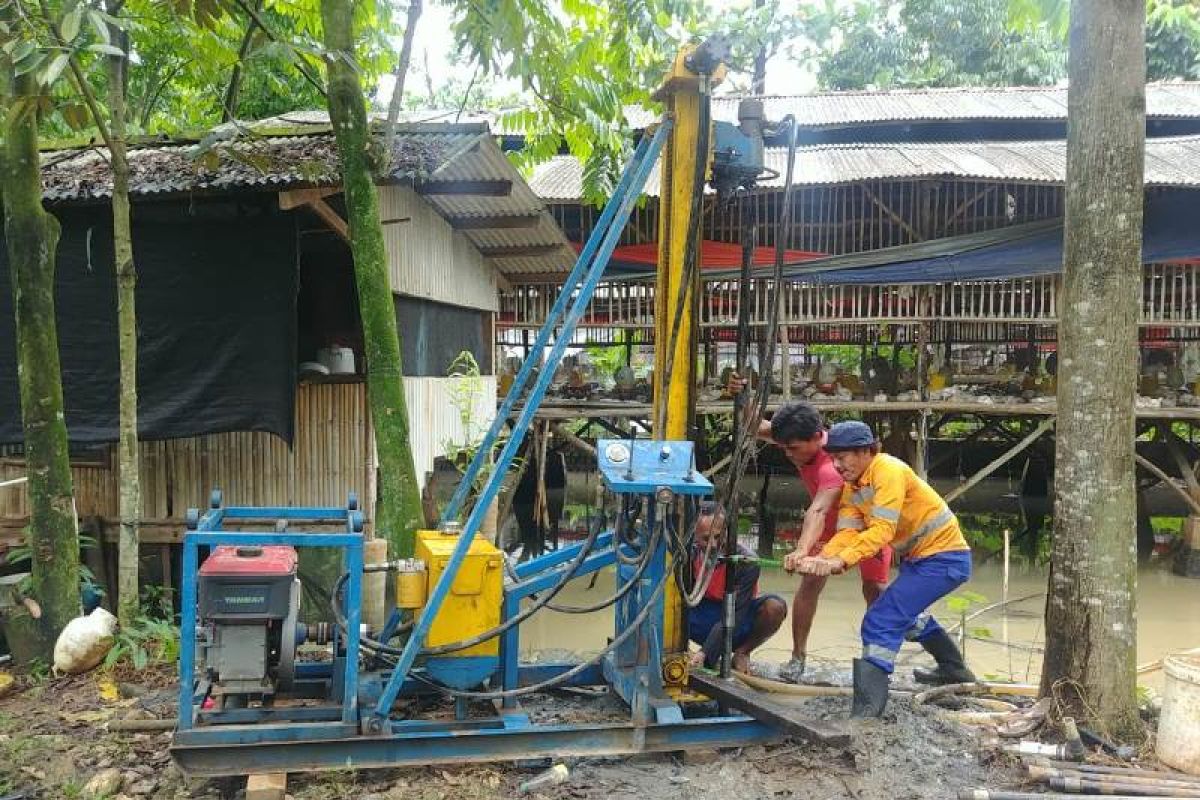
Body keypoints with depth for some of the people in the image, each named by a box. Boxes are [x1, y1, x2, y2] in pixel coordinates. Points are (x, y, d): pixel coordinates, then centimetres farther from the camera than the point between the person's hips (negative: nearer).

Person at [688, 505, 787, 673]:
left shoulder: (746, 562, -25)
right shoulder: (691, 555, -16)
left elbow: (733, 614, -29)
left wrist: (705, 653, -38)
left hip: (737, 629, -2)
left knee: (775, 606, -31)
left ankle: (742, 653, -5)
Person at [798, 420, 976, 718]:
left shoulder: (888, 470, -23)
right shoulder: (851, 486, 3)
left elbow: (882, 530, -33)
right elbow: (847, 532, -9)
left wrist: (841, 561, -43)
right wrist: (822, 558, -28)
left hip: (944, 556, -10)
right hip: (918, 557, 10)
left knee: (882, 622, -21)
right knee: (908, 614, 33)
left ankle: (866, 713, -23)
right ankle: (955, 670, 56)